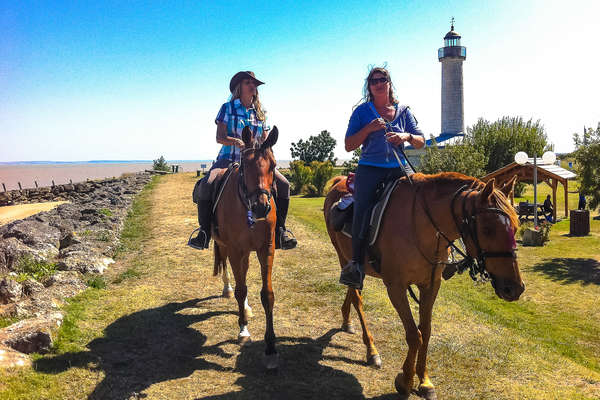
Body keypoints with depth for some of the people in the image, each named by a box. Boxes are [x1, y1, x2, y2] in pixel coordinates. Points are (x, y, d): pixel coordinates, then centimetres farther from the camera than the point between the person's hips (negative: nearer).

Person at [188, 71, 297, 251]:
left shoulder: (260, 112, 13)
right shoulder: (228, 108, 4)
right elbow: (220, 137, -7)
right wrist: (237, 142, -27)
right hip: (228, 159, -2)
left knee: (283, 184, -19)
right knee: (206, 185, -30)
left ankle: (280, 231, -7)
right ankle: (204, 232, -12)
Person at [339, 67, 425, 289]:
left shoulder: (403, 111, 16)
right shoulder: (362, 111, 10)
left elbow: (421, 143, 15)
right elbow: (349, 146, 5)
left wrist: (406, 137, -7)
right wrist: (369, 129, -9)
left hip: (400, 168, 3)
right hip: (370, 168, -2)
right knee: (363, 208, -27)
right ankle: (356, 264, -22)